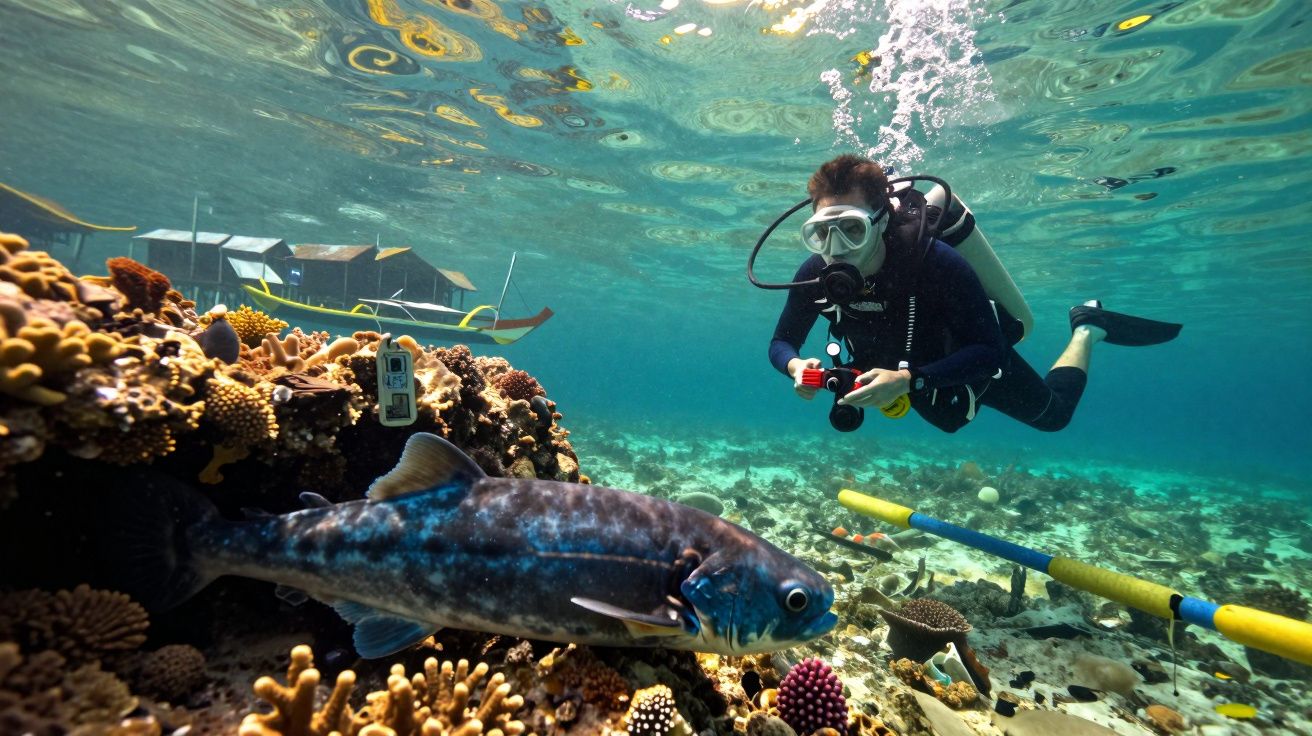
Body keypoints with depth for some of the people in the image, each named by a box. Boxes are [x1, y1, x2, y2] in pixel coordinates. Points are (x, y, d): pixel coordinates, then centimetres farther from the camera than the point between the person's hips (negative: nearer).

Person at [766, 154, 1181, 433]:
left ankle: (1088, 328, 43)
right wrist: (795, 366, -43)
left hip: (978, 365, -4)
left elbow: (989, 351, -39)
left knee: (1053, 414, 24)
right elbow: (781, 343, -20)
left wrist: (908, 380, -52)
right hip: (912, 371, 5)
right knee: (950, 421, 37)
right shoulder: (816, 273, -29)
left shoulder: (936, 262, -41)